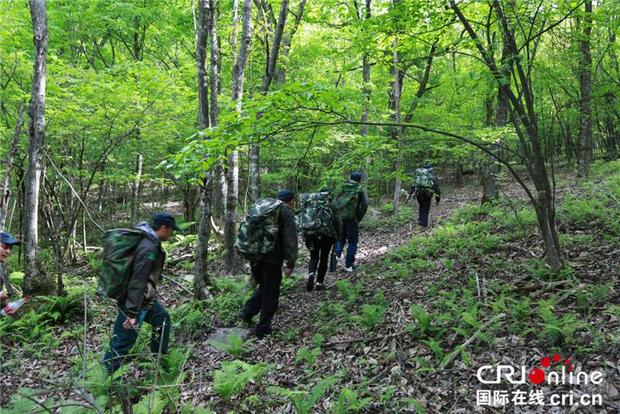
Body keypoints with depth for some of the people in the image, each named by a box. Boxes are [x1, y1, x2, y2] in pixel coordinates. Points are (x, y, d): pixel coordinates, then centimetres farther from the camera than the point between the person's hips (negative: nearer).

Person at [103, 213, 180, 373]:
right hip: (134, 301, -10)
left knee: (163, 319, 21)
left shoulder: (149, 242, 4)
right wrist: (132, 312, -28)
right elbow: (137, 281, -30)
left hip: (145, 298, 10)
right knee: (123, 340, -1)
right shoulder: (148, 248, -27)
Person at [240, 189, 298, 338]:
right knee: (271, 294, 7)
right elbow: (290, 240, -13)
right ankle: (263, 329, 14)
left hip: (256, 255, 6)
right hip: (272, 258, -6)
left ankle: (248, 312, 18)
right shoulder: (287, 213, -6)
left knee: (263, 286, 26)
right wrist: (290, 263, -8)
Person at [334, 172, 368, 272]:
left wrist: (338, 214, 12)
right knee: (352, 242, 7)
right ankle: (349, 265, 8)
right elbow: (365, 205, -9)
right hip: (352, 219, -3)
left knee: (341, 237, 22)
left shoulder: (343, 188, 8)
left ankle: (337, 254, 1)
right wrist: (359, 217, 0)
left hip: (340, 218, 4)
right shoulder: (361, 190, -2)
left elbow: (336, 201, 6)